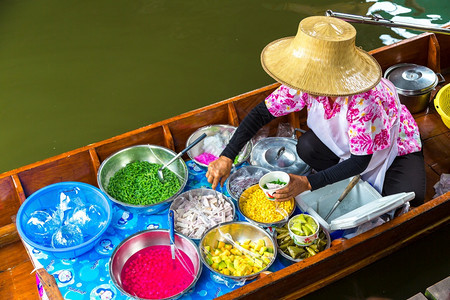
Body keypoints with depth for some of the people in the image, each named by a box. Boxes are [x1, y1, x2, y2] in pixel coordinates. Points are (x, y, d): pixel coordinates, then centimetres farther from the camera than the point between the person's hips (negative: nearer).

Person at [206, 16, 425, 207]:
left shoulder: (363, 99, -41)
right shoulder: (307, 82, -26)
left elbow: (359, 161, -34)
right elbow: (261, 113, -21)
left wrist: (308, 183, -45)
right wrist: (226, 157, -31)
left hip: (394, 146, -4)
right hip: (344, 143, 4)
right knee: (306, 147, -25)